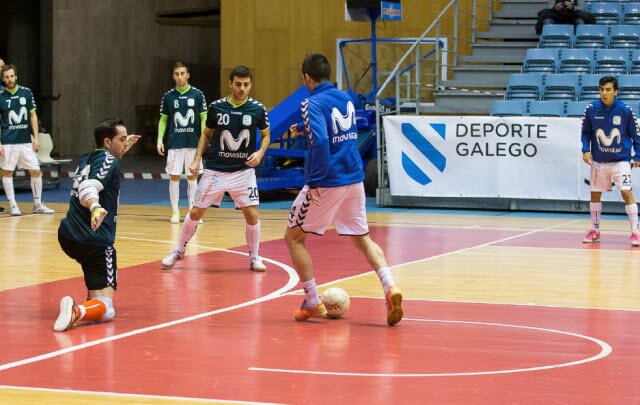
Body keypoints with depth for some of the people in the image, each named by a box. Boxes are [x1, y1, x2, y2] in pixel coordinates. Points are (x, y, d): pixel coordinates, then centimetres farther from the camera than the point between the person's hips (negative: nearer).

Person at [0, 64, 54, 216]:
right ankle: (13, 206, 11)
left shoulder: (26, 92, 3)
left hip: (26, 141, 2)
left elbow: (33, 115, 9)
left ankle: (37, 205, 13)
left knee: (36, 171, 1)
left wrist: (36, 137, 3)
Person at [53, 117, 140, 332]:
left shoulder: (86, 159, 17)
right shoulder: (109, 161, -7)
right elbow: (89, 187, -27)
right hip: (94, 242, -9)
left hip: (67, 236, 9)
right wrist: (96, 208, -46)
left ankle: (93, 297, 36)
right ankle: (76, 312, -44)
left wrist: (121, 150, 45)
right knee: (106, 310, -14)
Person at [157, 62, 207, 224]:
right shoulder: (168, 96, 4)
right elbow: (163, 119, 9)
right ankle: (175, 211, 8)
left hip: (193, 143, 0)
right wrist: (160, 140, 0)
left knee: (192, 177, 4)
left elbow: (204, 118, 2)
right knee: (174, 177, 0)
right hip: (174, 143, 0)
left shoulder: (197, 95, 1)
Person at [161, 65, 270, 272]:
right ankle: (179, 251, 26)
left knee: (252, 214, -9)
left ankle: (254, 257, 11)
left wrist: (260, 152, -11)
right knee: (196, 212, 6)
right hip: (215, 170, 1)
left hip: (243, 171, -1)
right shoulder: (216, 107, -5)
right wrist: (197, 159, 1)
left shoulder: (258, 110, -7)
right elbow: (206, 134, 10)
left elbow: (266, 135, 8)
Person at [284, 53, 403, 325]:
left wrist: (315, 181, -20)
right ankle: (390, 288, -7)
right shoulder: (346, 98, 10)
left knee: (293, 237, 9)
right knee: (362, 238, 16)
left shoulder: (313, 103, -12)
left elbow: (320, 142, -25)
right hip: (354, 178, 7)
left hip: (327, 182, -7)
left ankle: (312, 303, 6)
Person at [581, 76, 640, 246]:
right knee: (595, 194, 9)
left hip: (621, 160, -3)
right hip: (598, 161, 3)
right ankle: (595, 230, 24)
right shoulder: (591, 109, -7)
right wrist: (586, 149, -7)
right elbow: (586, 132, 7)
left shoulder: (625, 110, -11)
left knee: (626, 193, -13)